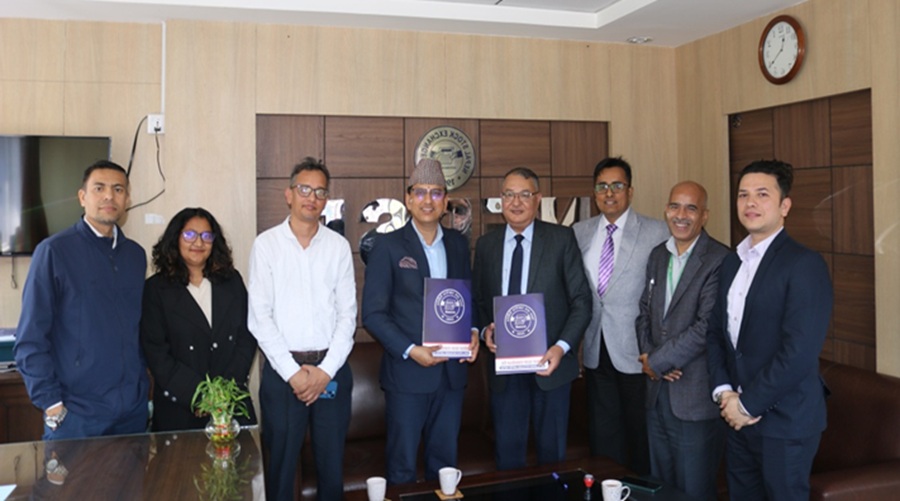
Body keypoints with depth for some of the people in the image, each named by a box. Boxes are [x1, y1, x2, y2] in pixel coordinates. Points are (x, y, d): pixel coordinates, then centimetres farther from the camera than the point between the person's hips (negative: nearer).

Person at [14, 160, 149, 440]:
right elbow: (30, 340, -7)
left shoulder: (136, 255, 9)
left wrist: (142, 383, 8)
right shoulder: (54, 251, -6)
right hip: (76, 416, -4)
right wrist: (52, 406, -10)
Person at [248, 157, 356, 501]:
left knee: (332, 460, 10)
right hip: (282, 368, -1)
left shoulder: (338, 246, 5)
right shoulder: (266, 244, 0)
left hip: (331, 369, 2)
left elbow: (347, 314, 3)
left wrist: (326, 370, -7)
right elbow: (259, 317, -4)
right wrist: (293, 371, -9)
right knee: (281, 460, 8)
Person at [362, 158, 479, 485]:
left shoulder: (458, 243, 9)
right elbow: (373, 313, -7)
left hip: (452, 371, 4)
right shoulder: (388, 246, -5)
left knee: (444, 460, 15)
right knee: (402, 464, 7)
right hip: (407, 372, -4)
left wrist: (473, 333, -3)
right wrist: (410, 351, -17)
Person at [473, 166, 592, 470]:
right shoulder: (486, 245, 6)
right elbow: (478, 301, 13)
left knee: (552, 451, 12)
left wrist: (562, 347, -15)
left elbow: (581, 300, -3)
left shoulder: (562, 239, -3)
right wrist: (484, 328, -7)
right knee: (507, 451, 11)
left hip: (549, 363, -2)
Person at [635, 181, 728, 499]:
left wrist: (656, 361, -11)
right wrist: (649, 356, -4)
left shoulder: (719, 260, -13)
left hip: (696, 397, -6)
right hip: (657, 393, 7)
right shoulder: (657, 256, 11)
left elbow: (707, 327, -20)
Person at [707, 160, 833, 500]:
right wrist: (723, 391, -3)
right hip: (739, 419, 6)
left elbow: (800, 351, -20)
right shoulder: (732, 262, 10)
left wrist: (748, 403, -14)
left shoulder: (805, 264, -13)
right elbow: (715, 331, 11)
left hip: (784, 421, -6)